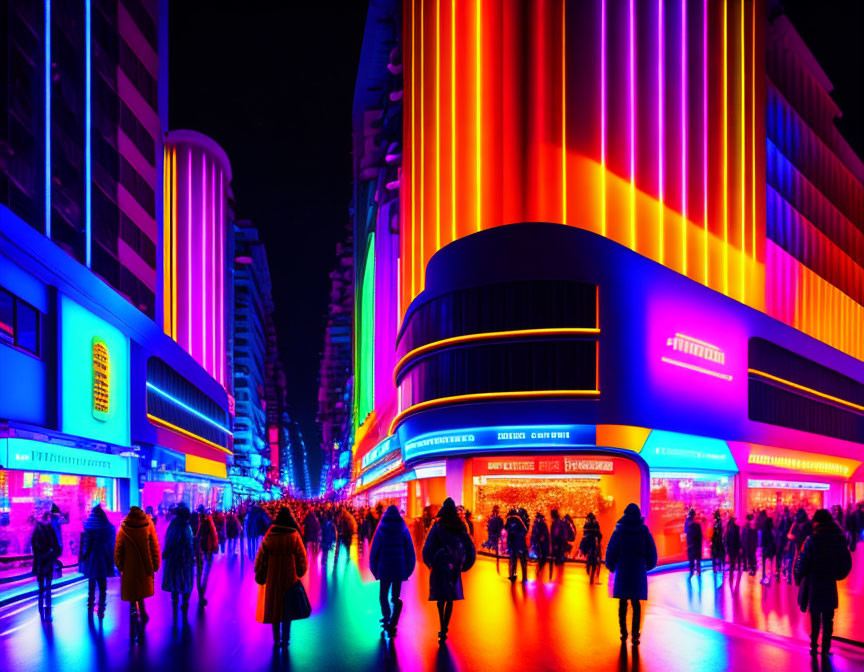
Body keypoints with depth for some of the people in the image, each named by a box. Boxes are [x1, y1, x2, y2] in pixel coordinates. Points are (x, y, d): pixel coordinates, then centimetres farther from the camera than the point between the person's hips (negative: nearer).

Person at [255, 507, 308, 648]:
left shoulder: (269, 537, -6)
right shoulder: (294, 536, -9)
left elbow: (261, 557, -1)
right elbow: (301, 557, -1)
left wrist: (260, 576, 10)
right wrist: (299, 572, 15)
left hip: (272, 578, 1)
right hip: (289, 578, -1)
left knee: (274, 607, 11)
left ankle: (276, 640, 15)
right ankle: (285, 640, 10)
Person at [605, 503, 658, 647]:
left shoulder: (619, 532, -5)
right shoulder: (644, 531, -2)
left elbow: (611, 551, -2)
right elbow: (652, 552, 5)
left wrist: (611, 566, 15)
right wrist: (648, 565, 22)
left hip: (622, 571, 0)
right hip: (639, 571, 0)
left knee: (622, 603, 10)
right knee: (636, 604, 3)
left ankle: (623, 633, 11)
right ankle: (635, 634, -7)